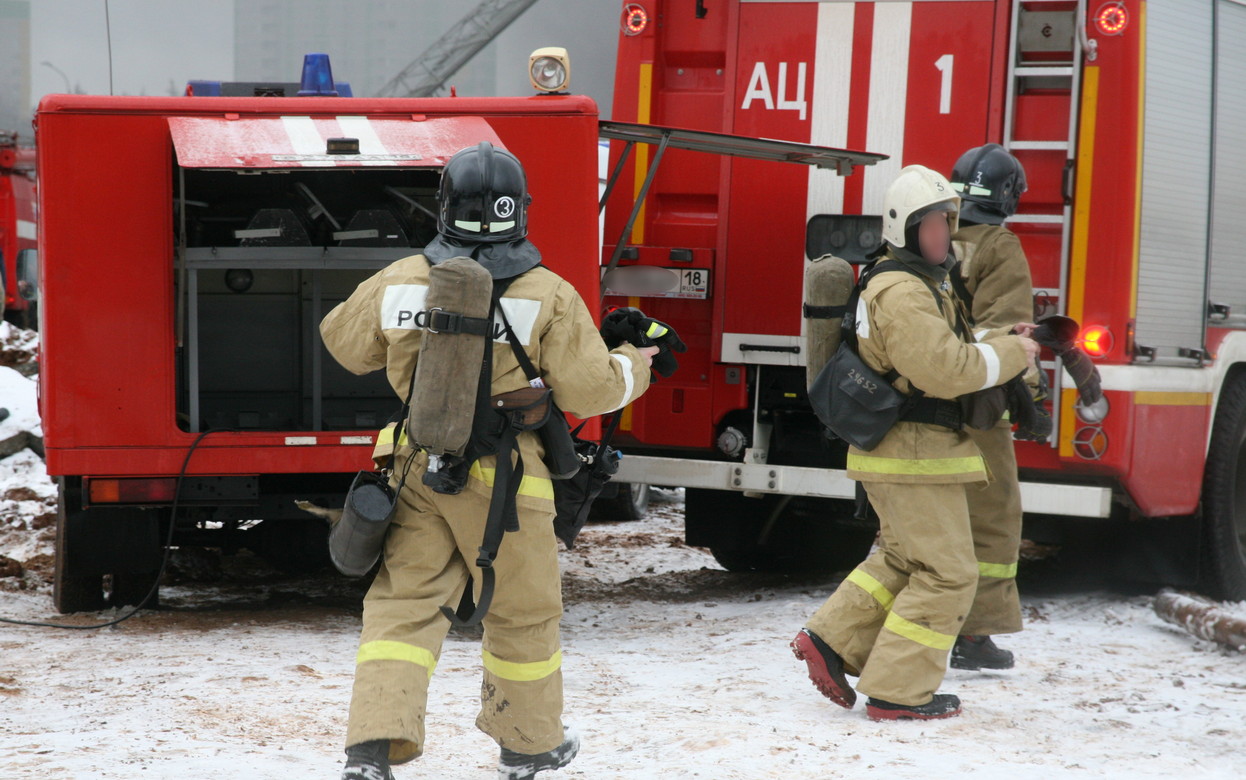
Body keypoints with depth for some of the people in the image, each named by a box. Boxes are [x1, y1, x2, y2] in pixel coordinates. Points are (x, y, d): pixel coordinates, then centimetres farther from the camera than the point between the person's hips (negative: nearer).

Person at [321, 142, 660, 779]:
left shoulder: (399, 282, -3)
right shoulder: (547, 296, -11)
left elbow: (344, 343, 13)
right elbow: (588, 388, -8)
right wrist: (634, 367, 12)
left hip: (417, 470, 2)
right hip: (501, 480, -2)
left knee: (403, 603, 6)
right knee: (522, 611, 15)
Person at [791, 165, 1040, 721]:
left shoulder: (922, 286, 17)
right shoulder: (902, 293, -19)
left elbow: (942, 352, 21)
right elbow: (945, 370, -27)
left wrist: (1000, 341, 7)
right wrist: (1009, 354, -16)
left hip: (909, 452, 11)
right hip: (913, 457, -11)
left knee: (905, 561, 23)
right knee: (945, 573, -6)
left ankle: (829, 640, 22)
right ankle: (897, 692, -2)